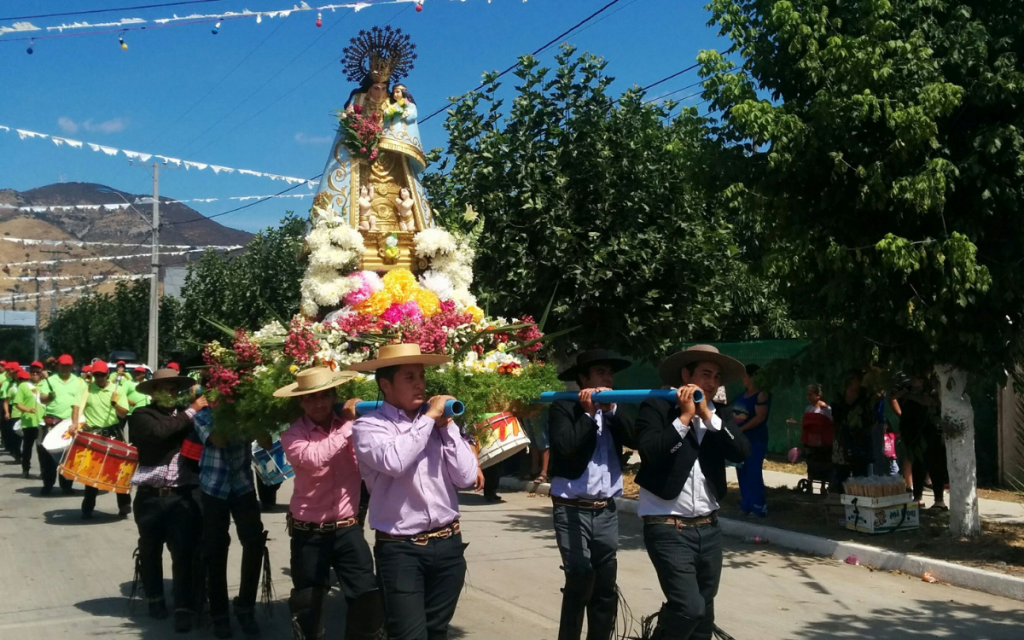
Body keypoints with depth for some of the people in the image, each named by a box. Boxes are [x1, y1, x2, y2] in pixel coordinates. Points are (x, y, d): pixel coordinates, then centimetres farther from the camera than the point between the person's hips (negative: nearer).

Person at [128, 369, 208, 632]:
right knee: (150, 551, 13)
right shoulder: (141, 415, 0)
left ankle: (184, 608, 0)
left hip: (181, 496, 1)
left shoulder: (186, 416, 11)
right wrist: (191, 411, -13)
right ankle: (155, 599, 31)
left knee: (184, 553, -4)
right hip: (150, 497, -1)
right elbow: (159, 432, -19)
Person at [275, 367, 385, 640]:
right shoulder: (293, 435, -7)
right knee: (308, 609, 12)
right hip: (308, 534, -1)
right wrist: (347, 425, -24)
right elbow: (314, 457, -30)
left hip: (349, 530, 1)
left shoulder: (352, 425, -2)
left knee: (369, 604, -2)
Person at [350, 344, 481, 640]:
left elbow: (466, 478, -1)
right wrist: (429, 417, -15)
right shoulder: (369, 425, -6)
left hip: (448, 545, 5)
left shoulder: (437, 423, 5)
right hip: (400, 550, -4)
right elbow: (393, 462, -26)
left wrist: (446, 425, -5)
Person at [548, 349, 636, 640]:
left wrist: (611, 410, -8)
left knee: (605, 588, 6)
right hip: (572, 511, -5)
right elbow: (565, 447, -18)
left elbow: (636, 440, 0)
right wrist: (588, 413, -11)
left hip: (606, 511, 5)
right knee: (580, 582, -12)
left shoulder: (612, 411, 15)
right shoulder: (563, 408, -2)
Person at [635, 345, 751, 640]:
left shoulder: (719, 416, 11)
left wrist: (708, 415, -9)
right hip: (668, 528, -6)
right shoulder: (656, 407, -5)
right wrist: (685, 416, -15)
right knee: (689, 607, -16)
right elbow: (651, 453, -20)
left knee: (704, 614, 11)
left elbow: (743, 452, -4)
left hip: (708, 528, 6)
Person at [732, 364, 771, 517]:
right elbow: (735, 413, 20)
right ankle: (746, 506, 18)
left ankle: (759, 508, -3)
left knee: (754, 475, -8)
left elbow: (760, 417, -18)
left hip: (755, 441, -8)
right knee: (742, 474, 10)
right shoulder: (743, 394, 13)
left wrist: (740, 429, -20)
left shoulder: (761, 395, -11)